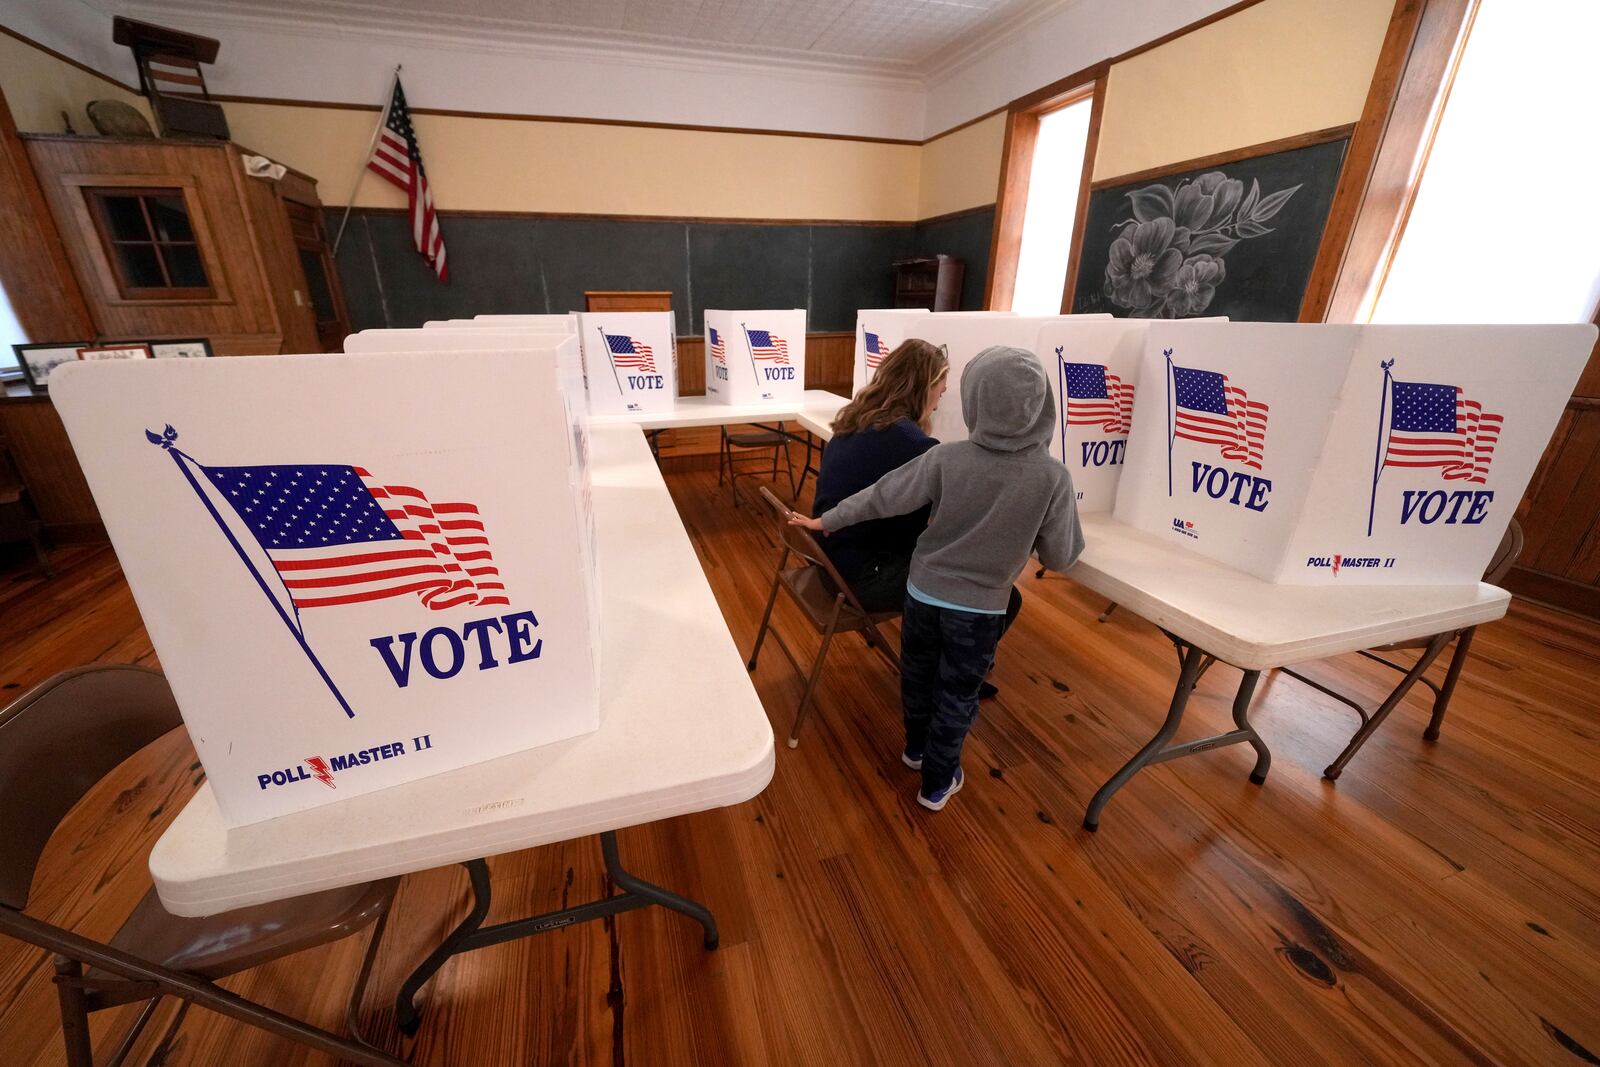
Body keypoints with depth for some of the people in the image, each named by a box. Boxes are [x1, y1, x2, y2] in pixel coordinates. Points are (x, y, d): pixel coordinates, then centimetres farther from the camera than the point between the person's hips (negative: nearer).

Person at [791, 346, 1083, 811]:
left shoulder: (946, 457, -18)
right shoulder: (1053, 478, -18)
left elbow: (882, 496, -9)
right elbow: (1060, 559, -9)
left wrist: (827, 521, 5)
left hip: (923, 591, 1)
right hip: (981, 607, -1)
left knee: (918, 674, 24)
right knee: (957, 695, 18)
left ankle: (916, 746, 49)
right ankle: (937, 782, 36)